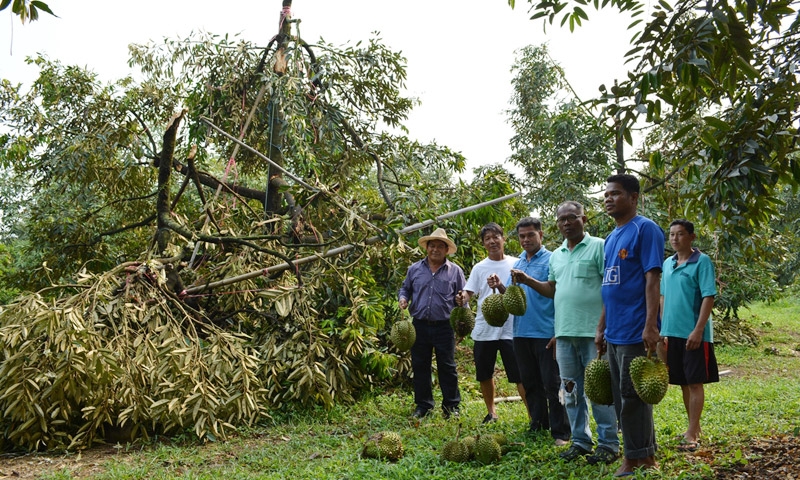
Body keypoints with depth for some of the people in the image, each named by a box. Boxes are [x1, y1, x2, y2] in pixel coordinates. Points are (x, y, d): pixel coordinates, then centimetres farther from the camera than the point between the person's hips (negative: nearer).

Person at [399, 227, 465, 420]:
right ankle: (423, 406, 21)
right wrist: (403, 299, -5)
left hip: (444, 327, -2)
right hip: (419, 326, 2)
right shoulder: (415, 269, 7)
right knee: (420, 367, 9)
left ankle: (451, 406, 17)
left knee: (447, 367, 4)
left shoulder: (455, 271, 3)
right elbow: (405, 289, 16)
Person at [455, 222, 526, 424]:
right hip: (483, 329, 3)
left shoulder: (515, 264, 2)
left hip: (510, 328, -3)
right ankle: (491, 411, 32)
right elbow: (468, 292, 0)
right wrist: (462, 299, -23)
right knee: (484, 374, 14)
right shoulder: (479, 268, 6)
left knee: (519, 375, -4)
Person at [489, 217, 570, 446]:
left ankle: (561, 432, 7)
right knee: (530, 383, 14)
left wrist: (559, 333, -17)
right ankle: (538, 425, 25)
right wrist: (500, 287, -5)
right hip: (521, 333, 7)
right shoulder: (518, 262, 14)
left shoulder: (551, 260, -7)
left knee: (552, 384, -1)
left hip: (546, 333, -7)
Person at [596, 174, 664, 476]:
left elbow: (652, 279, -16)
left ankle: (636, 458, 11)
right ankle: (645, 454, 25)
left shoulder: (645, 229, -8)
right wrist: (601, 328, 17)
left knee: (632, 396, -1)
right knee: (622, 397, 13)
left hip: (634, 331, -9)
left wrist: (651, 325, -22)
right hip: (614, 333, 9)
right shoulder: (611, 238, 16)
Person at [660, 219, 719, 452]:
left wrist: (698, 330, -19)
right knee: (684, 383, 13)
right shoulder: (667, 263, 11)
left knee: (695, 383, -1)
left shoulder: (702, 261, -8)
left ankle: (691, 434, 3)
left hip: (693, 334, -6)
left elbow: (708, 297, -13)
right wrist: (663, 329, 12)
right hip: (672, 333, 6)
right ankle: (695, 428, 25)